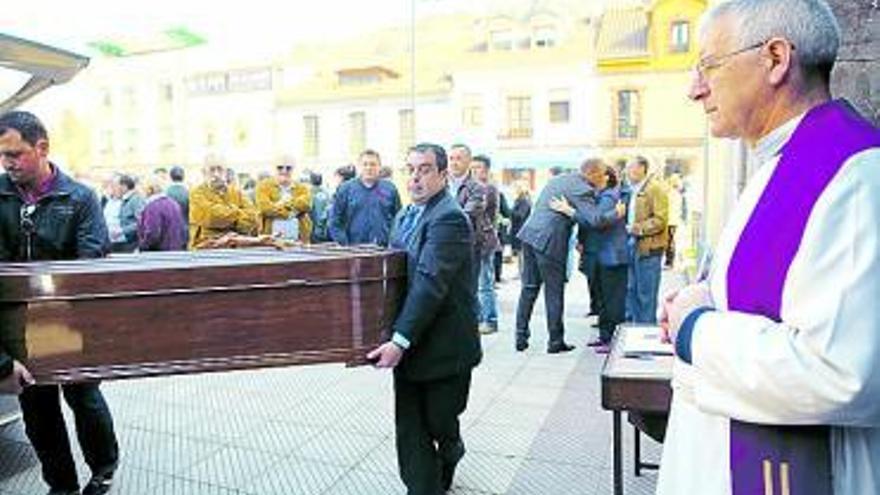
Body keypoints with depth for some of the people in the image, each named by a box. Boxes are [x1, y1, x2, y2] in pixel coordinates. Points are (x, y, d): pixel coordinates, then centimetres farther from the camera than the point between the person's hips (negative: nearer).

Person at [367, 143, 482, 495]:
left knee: (438, 422, 11)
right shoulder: (406, 215, 11)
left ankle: (450, 453, 43)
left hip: (443, 344, -7)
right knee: (409, 429, 8)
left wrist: (400, 340, -30)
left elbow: (430, 282, -26)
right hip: (408, 344, 7)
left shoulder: (449, 218, -17)